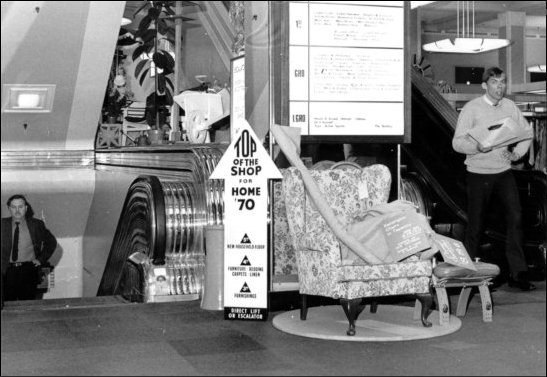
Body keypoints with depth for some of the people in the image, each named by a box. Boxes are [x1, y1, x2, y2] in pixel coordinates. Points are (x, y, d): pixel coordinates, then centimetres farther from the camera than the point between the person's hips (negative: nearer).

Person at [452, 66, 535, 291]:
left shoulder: (510, 106, 6)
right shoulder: (471, 108, -7)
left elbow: (527, 132, 16)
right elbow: (457, 142, -11)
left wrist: (517, 153, -1)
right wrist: (477, 147, -30)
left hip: (504, 172, 3)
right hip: (478, 173, -3)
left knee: (515, 218, -9)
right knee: (475, 225, 2)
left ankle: (518, 273, -3)